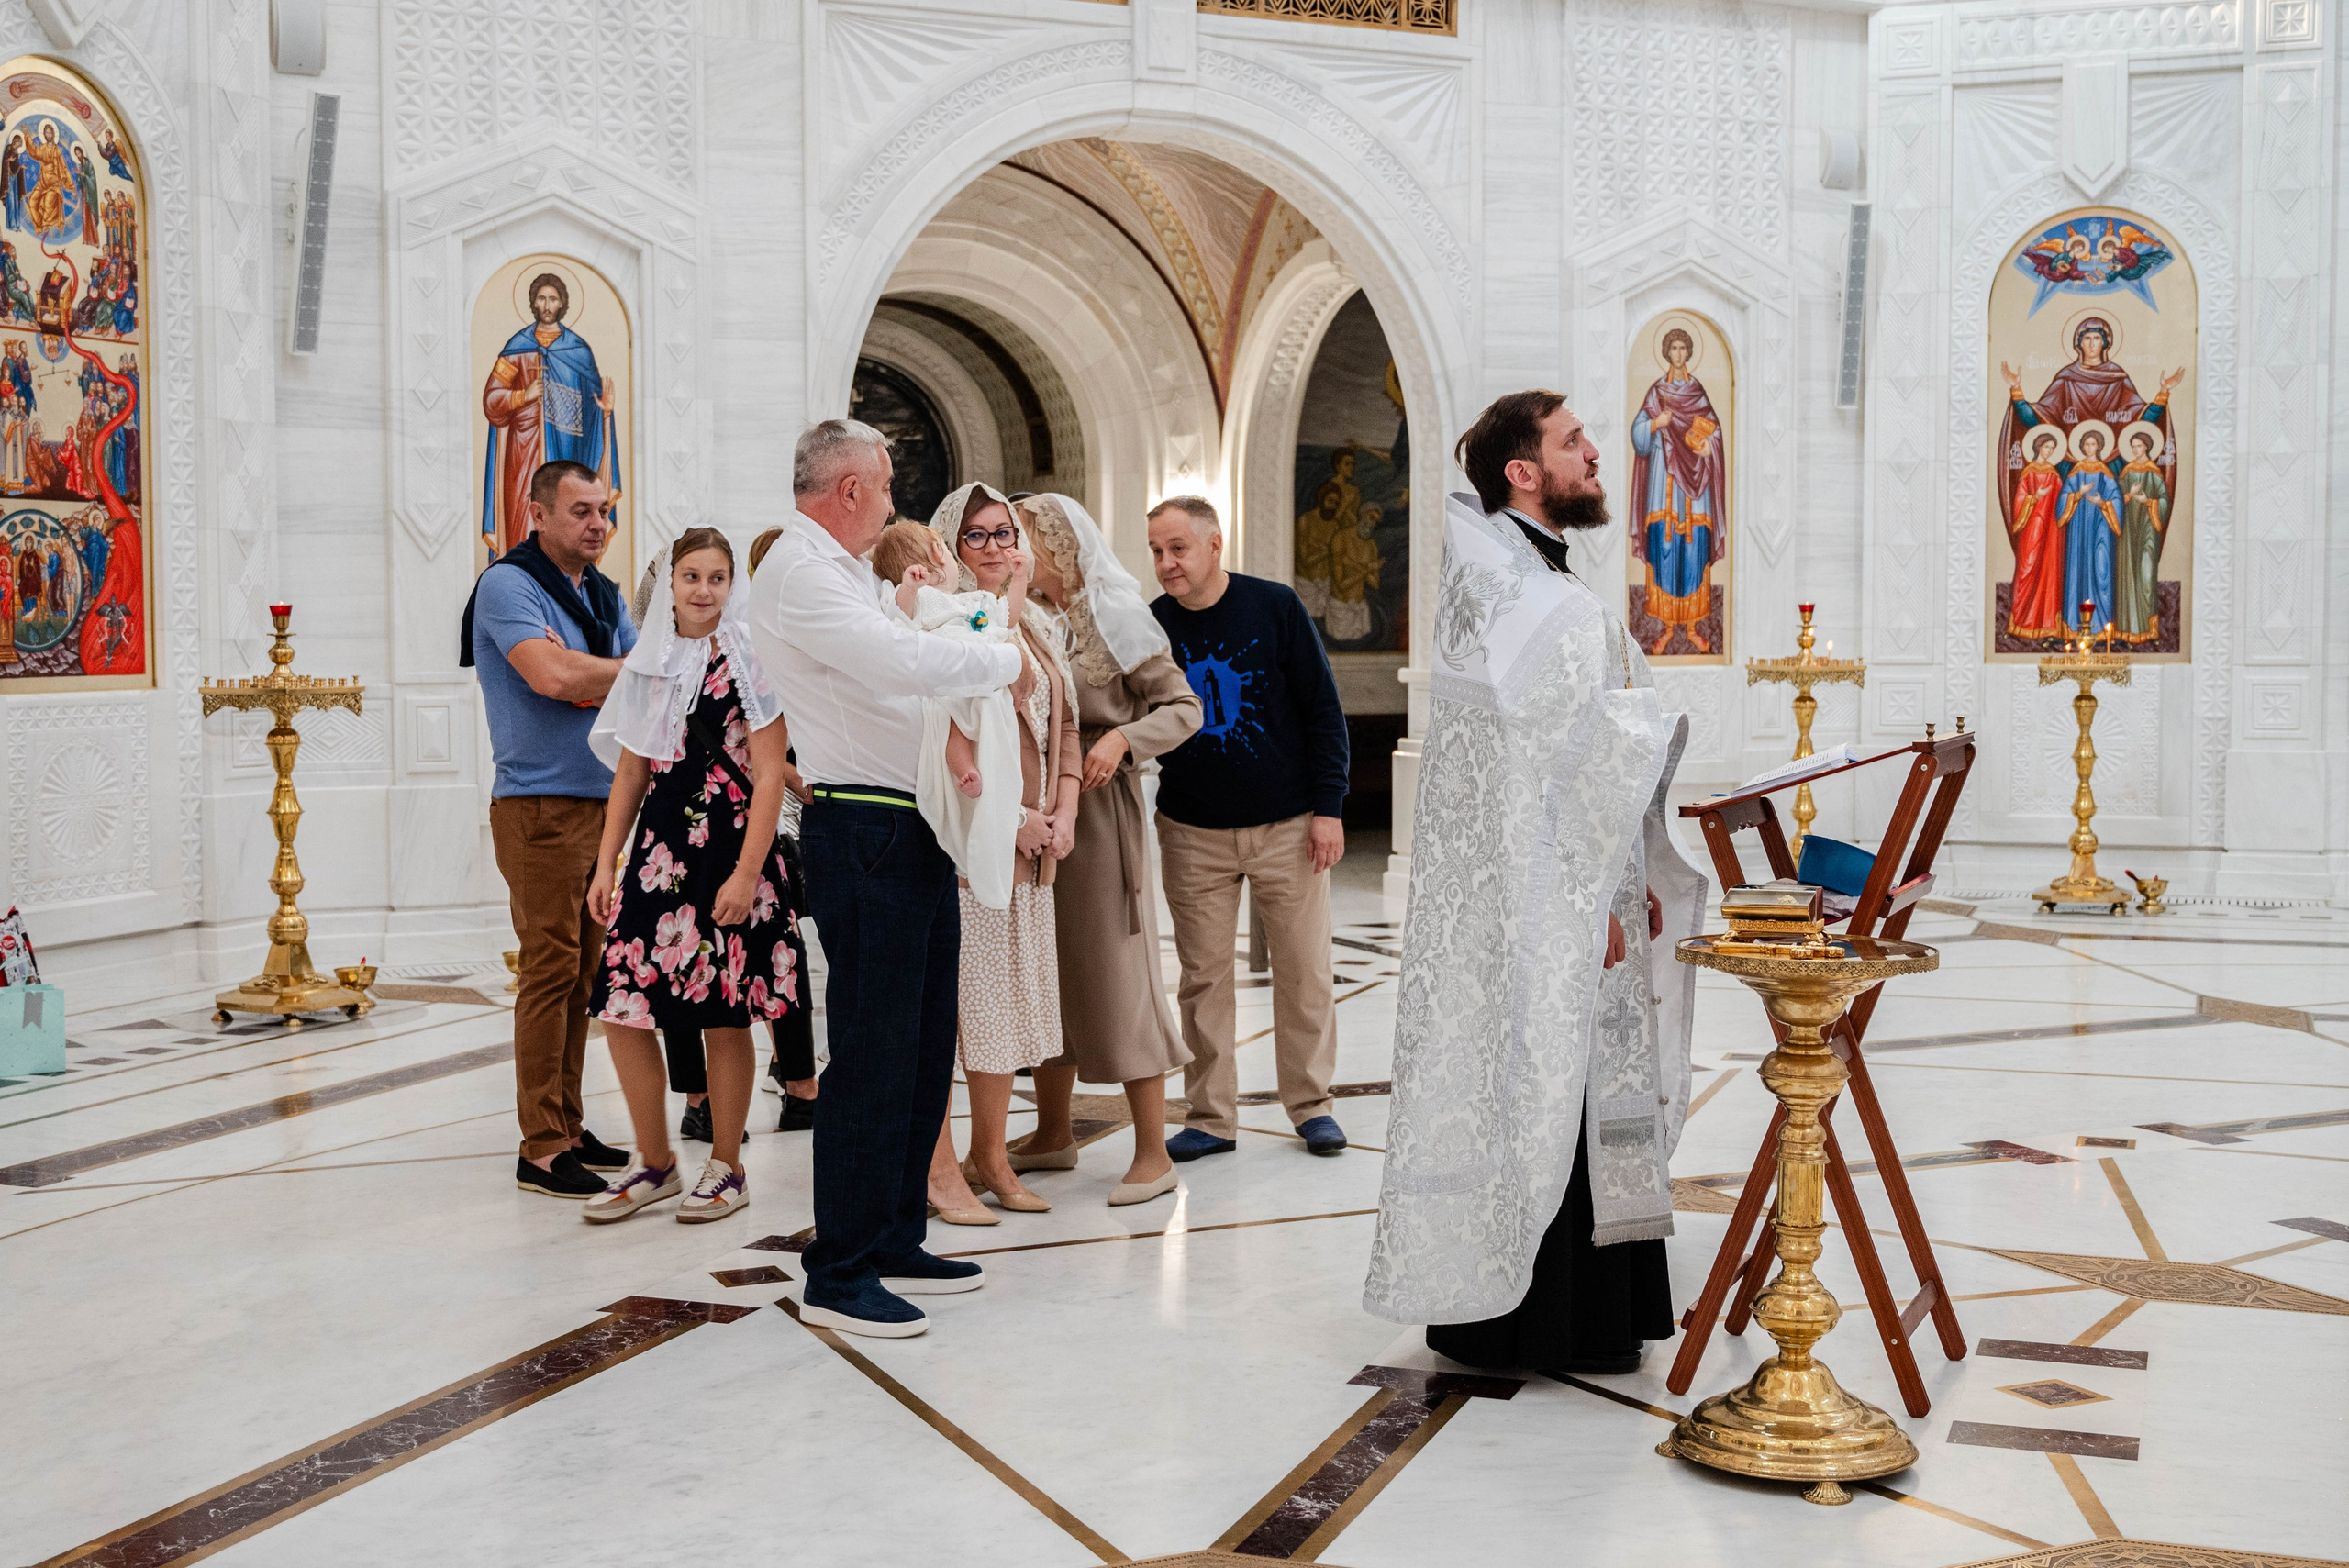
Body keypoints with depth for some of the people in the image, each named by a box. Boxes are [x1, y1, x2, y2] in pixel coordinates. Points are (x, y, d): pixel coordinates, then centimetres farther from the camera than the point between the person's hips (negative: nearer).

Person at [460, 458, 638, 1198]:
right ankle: (542, 1147, -3)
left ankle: (568, 1127, 19)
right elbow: (553, 677, -22)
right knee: (551, 968, -8)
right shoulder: (508, 584, -8)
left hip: (604, 799, 8)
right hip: (540, 803, -8)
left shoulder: (602, 593, 17)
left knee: (584, 970, 11)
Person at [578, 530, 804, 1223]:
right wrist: (606, 864, 10)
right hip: (660, 848, 5)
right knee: (622, 1009, 1)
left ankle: (726, 1169, 16)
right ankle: (655, 1164, 16)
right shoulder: (649, 665, 11)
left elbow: (770, 776, -9)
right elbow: (631, 771, 16)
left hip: (730, 851, -5)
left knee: (723, 1017, 1)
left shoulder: (750, 663, -4)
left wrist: (747, 873, -16)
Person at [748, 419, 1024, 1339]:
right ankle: (839, 1276, 0)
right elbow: (901, 662, -26)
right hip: (864, 831, -11)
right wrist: (1007, 662, -12)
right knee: (872, 1053, -7)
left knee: (923, 1046, 14)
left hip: (916, 831, 11)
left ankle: (893, 1243, 24)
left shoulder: (846, 573, 21)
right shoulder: (797, 574, -13)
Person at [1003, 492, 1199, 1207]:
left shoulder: (1114, 616, -5)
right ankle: (1053, 1134, 25)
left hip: (1098, 808, -6)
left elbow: (1184, 706, -7)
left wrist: (1123, 738, -23)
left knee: (1116, 970, -5)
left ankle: (1153, 1153, 2)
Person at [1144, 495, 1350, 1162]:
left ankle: (1311, 1105, 17)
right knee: (1202, 975, 3)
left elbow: (1323, 710, -3)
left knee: (1305, 970, 3)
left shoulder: (1275, 607, -6)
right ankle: (1210, 1118, 12)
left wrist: (1328, 806, -6)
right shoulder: (1151, 626, -1)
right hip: (1193, 832, 2)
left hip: (1287, 827, -1)